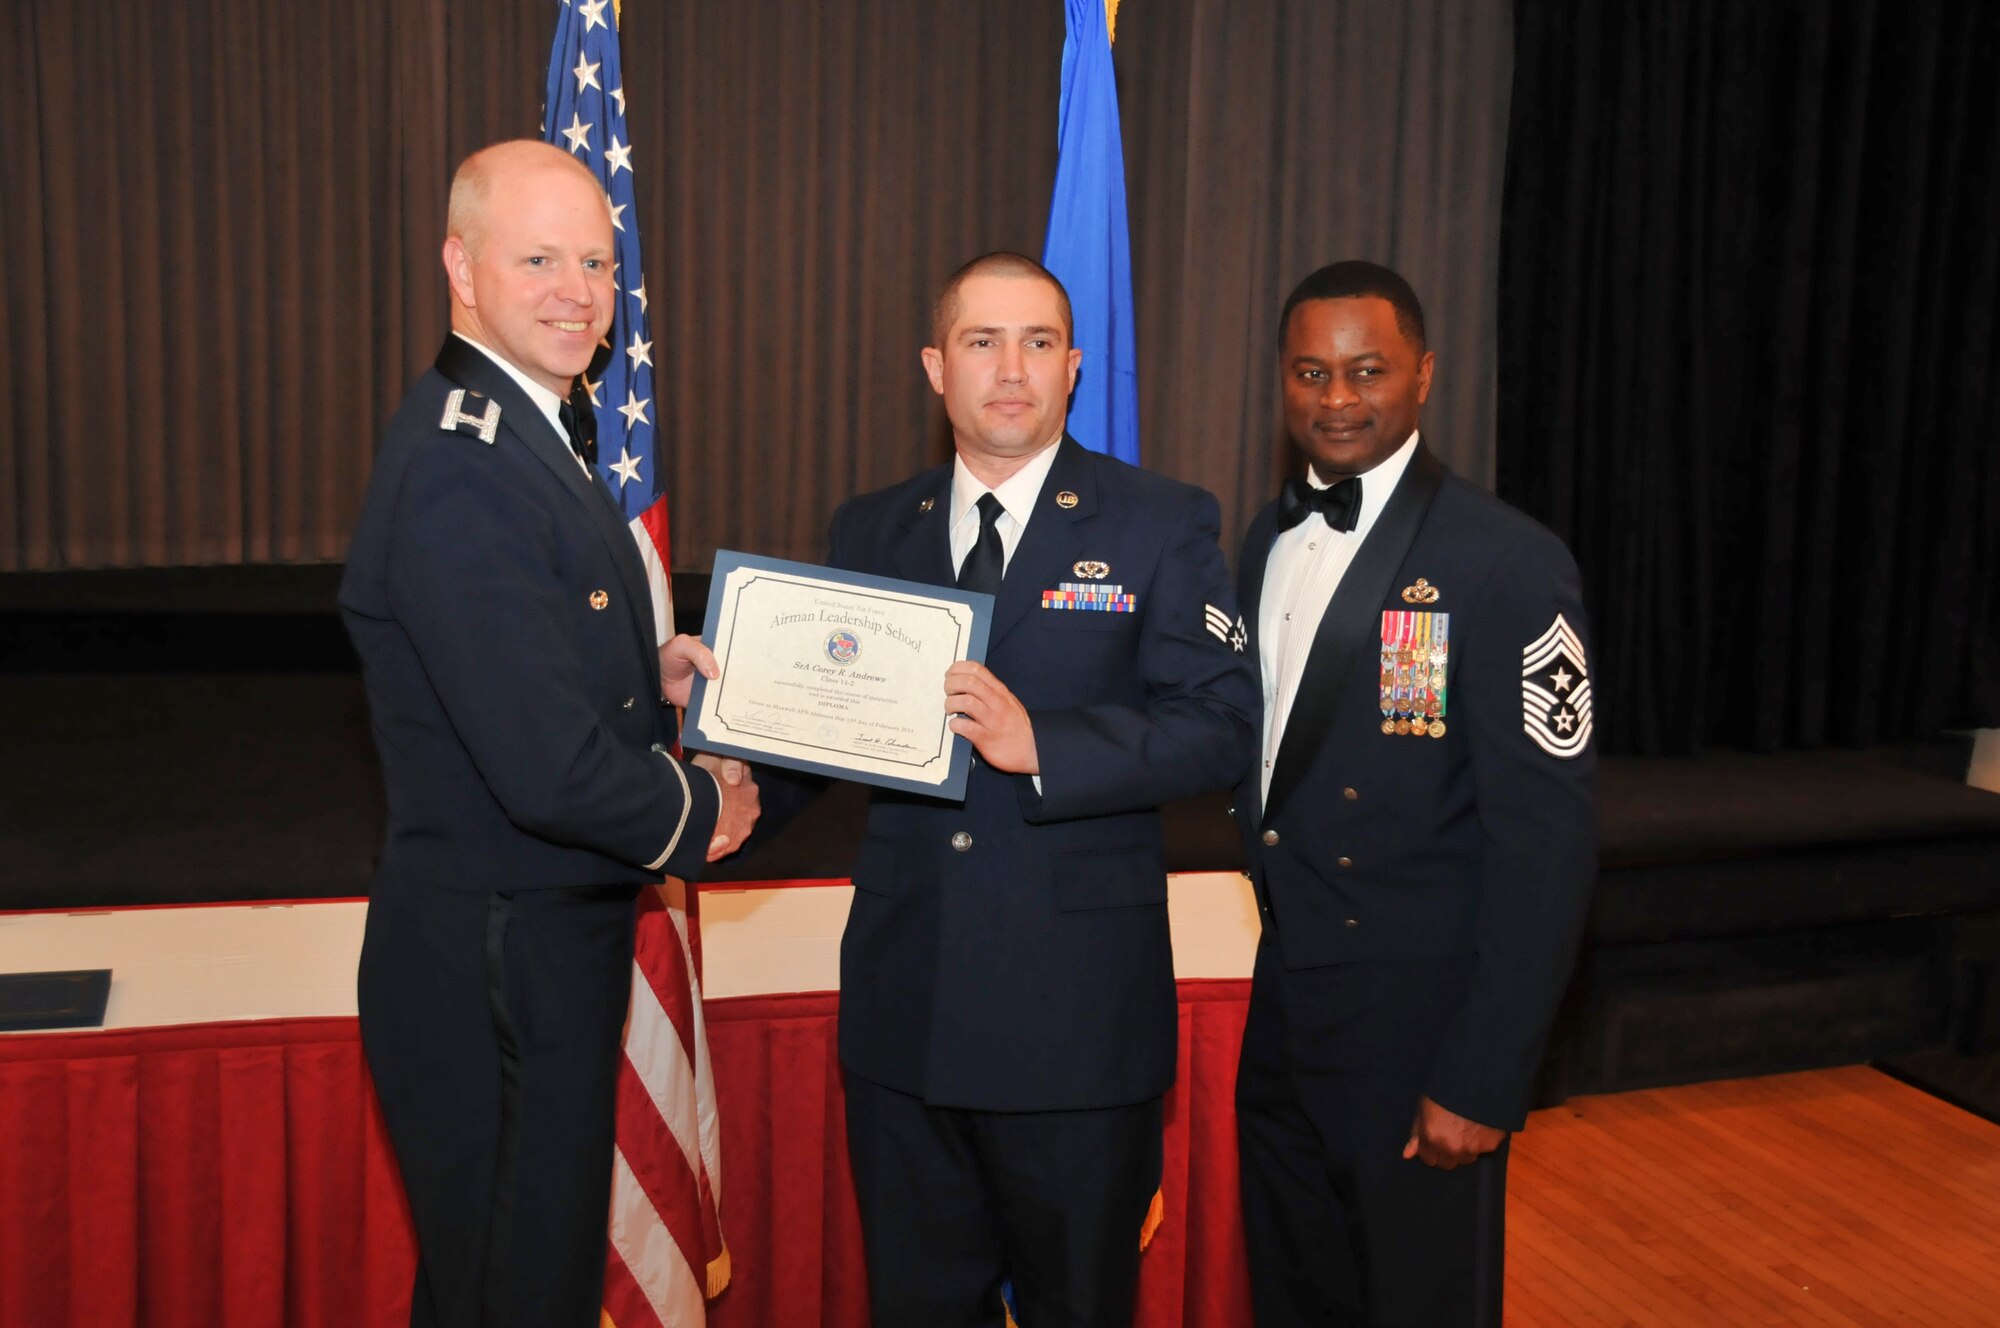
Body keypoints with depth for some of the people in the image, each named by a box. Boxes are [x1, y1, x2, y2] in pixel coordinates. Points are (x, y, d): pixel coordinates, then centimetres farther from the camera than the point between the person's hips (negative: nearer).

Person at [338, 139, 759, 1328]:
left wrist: (646, 677, 0)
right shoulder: (462, 471, -24)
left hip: (537, 953, 10)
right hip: (498, 971, -10)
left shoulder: (517, 431, 9)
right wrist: (695, 816, -11)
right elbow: (550, 770, -28)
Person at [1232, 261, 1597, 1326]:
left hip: (1419, 1032, -6)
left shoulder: (1507, 563, -16)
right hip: (1282, 1012, 7)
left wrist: (1481, 1079, -18)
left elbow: (1546, 841, -17)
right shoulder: (1269, 541, 7)